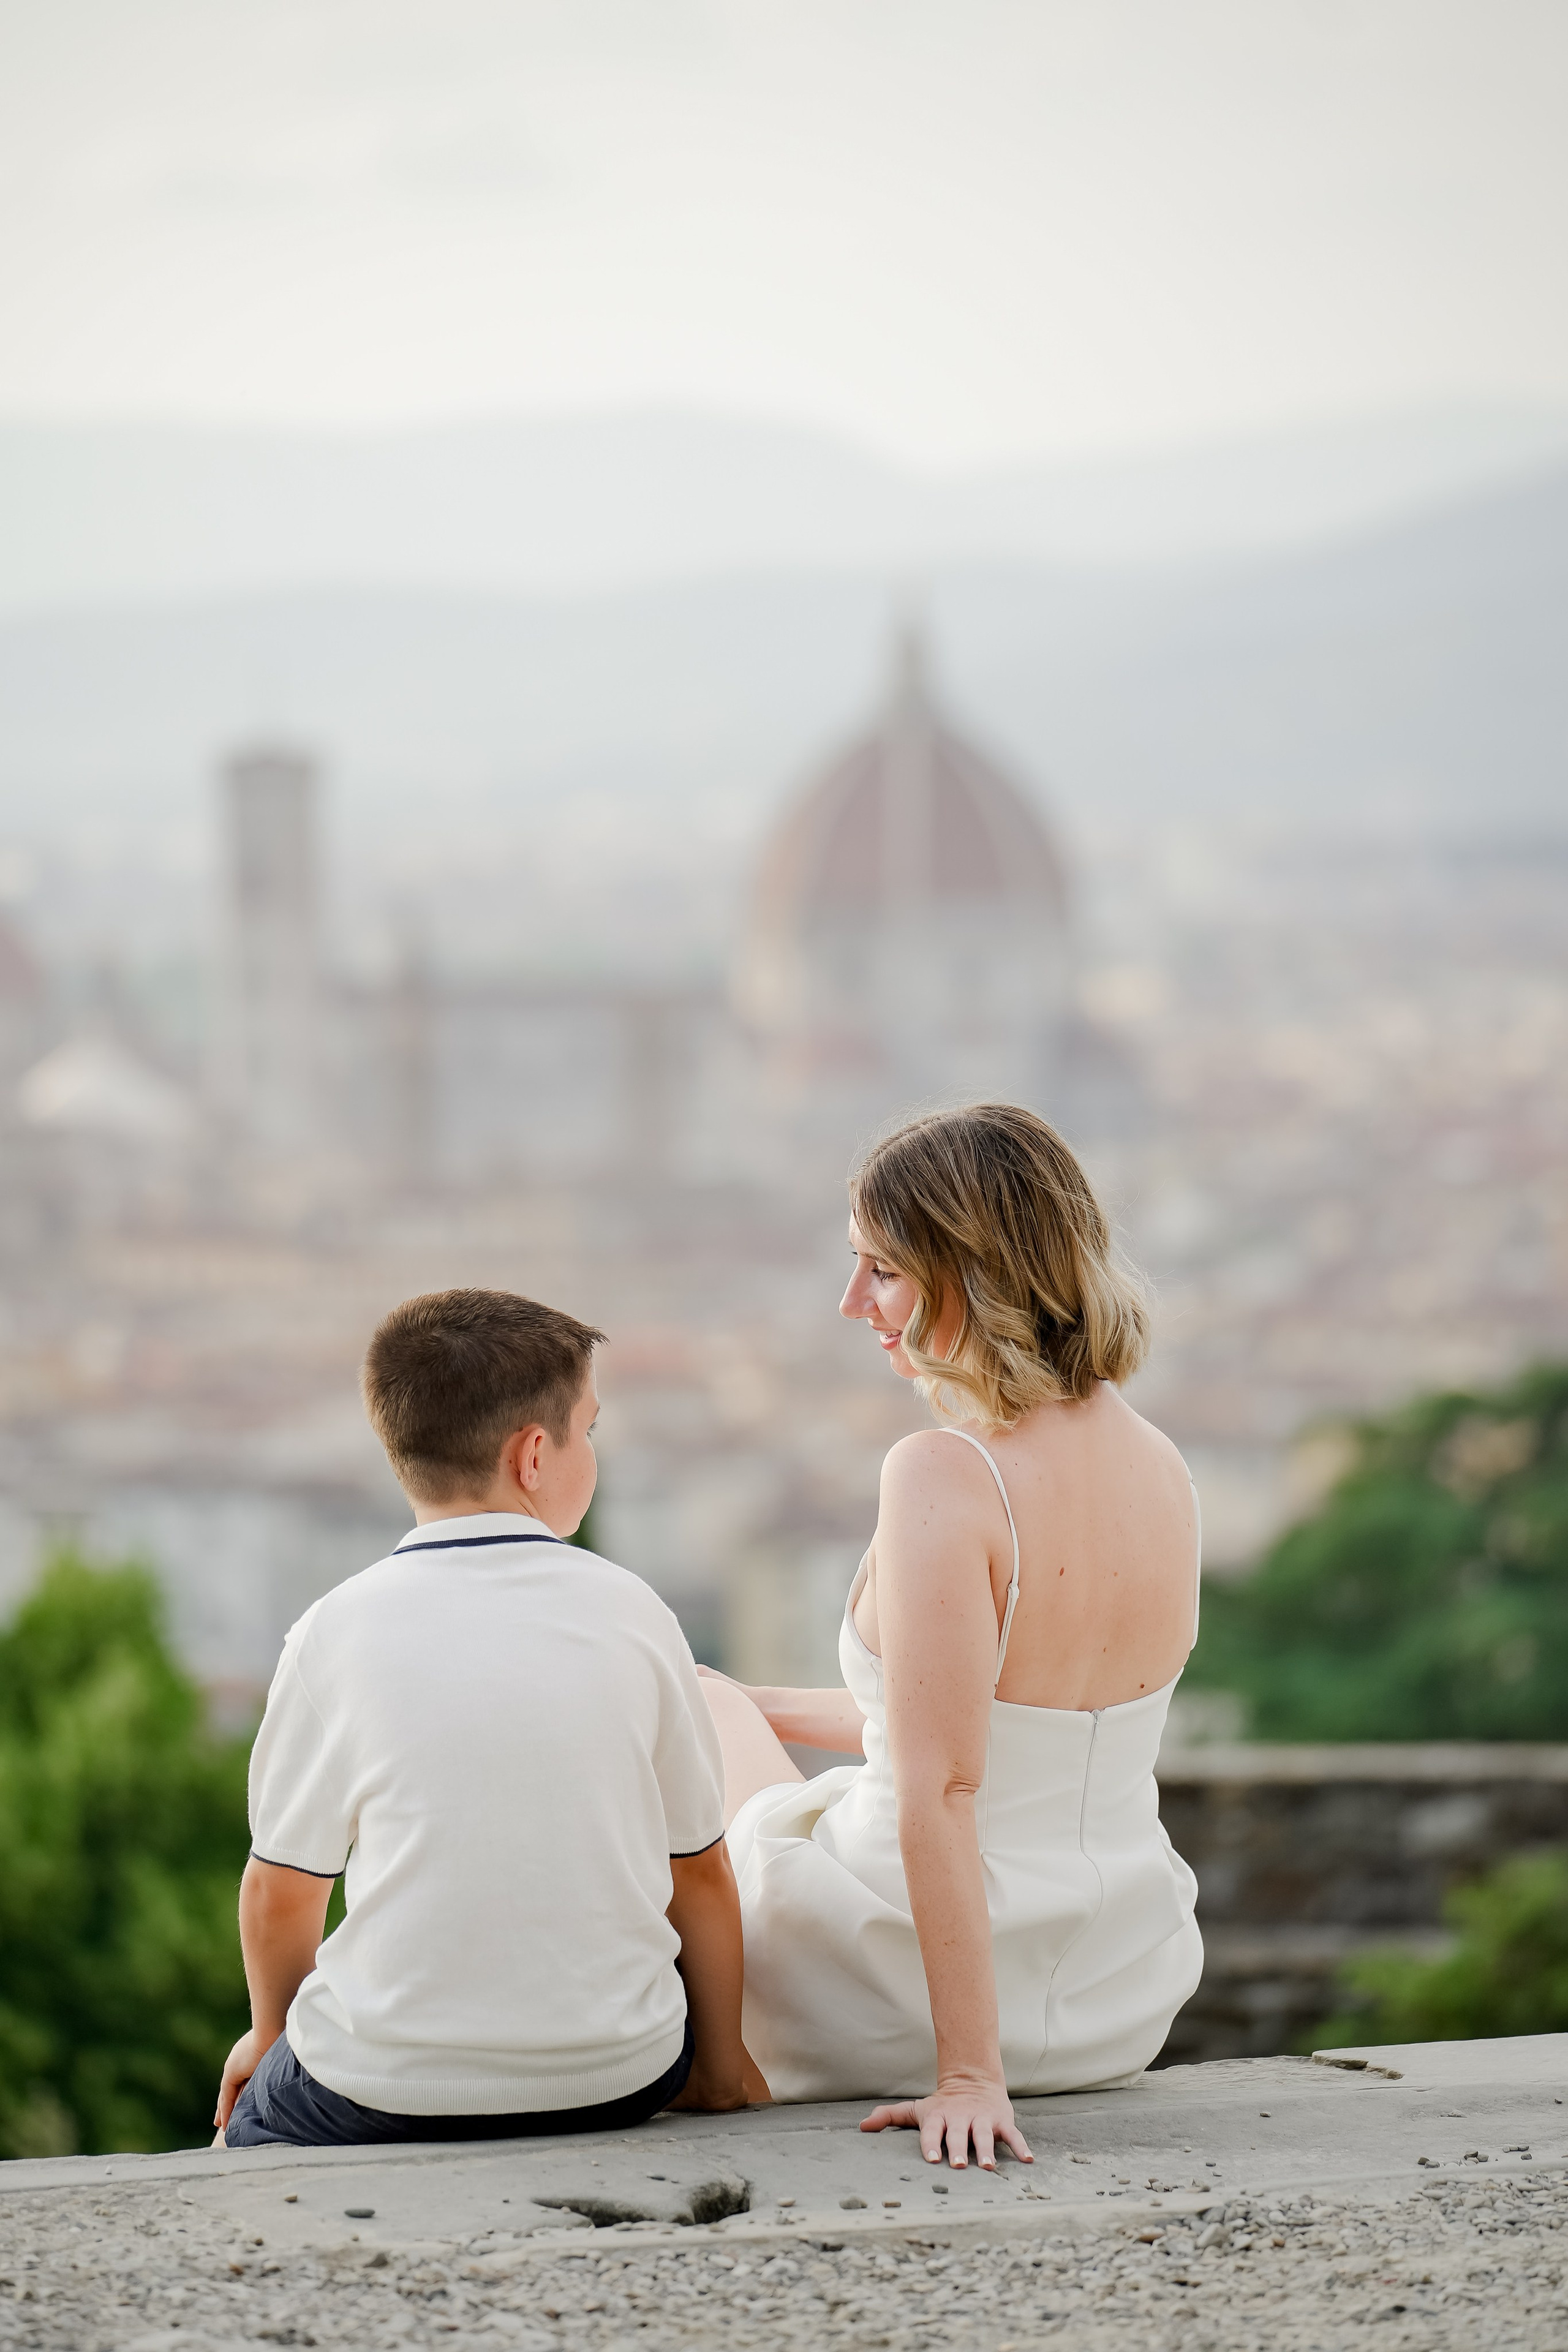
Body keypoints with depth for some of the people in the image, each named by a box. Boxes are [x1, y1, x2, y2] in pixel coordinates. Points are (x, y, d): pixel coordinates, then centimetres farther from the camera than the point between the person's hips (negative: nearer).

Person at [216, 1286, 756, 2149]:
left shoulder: (337, 1634, -7)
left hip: (388, 2092, -1)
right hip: (619, 2078, 1)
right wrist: (719, 2065, 18)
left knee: (249, 2119, 25)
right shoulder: (630, 1615, -3)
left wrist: (271, 2033, 21)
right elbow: (700, 1873, 4)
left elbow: (281, 1891, 0)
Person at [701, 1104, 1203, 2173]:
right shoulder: (1163, 1470, -1)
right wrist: (762, 1706, 23)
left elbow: (941, 1790, -26)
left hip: (905, 2010, -7)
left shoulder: (945, 1478, -24)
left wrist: (968, 2074, -23)